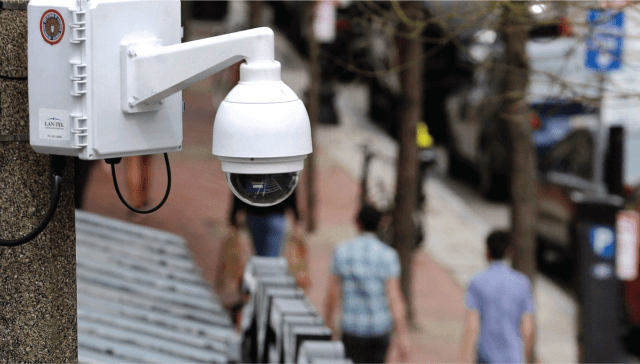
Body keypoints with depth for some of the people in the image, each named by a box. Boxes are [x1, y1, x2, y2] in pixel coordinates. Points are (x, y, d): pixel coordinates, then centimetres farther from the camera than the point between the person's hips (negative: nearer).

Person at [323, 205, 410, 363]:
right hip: (380, 327, 0)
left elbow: (332, 292, 1)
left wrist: (327, 321, 17)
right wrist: (403, 335, -13)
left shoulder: (342, 251, -5)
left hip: (352, 328, 0)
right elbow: (394, 296, -14)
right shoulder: (388, 255, -9)